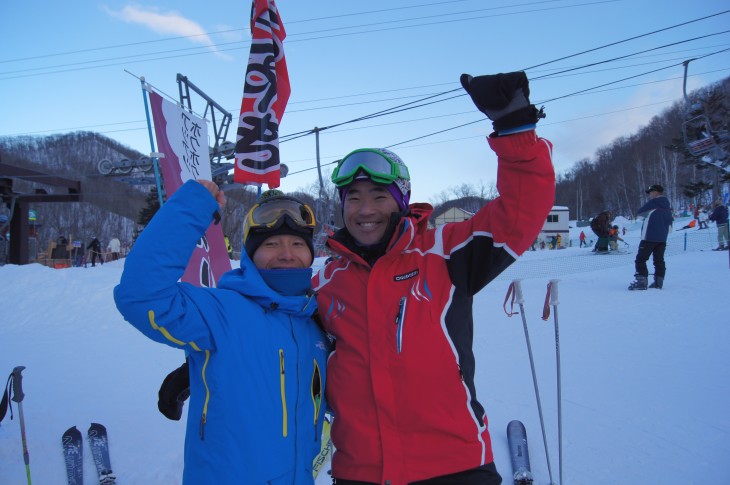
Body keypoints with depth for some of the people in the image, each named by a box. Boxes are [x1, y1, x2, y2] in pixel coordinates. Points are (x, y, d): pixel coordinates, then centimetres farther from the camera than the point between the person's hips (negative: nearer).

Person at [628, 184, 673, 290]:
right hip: (662, 239, 8)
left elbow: (639, 213, 1)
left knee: (640, 259, -5)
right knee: (659, 260, 13)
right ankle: (659, 282, 11)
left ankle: (642, 281, -13)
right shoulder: (668, 207, 13)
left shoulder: (653, 203, -9)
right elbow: (670, 225, 17)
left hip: (649, 237, -7)